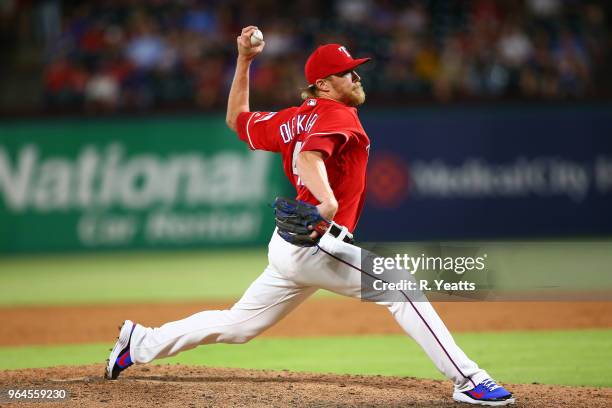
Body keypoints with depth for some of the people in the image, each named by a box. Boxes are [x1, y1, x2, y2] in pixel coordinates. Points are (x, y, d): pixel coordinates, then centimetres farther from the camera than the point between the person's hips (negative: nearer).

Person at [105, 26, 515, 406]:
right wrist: (328, 202, -48)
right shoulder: (337, 115, -9)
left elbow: (237, 119, 28)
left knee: (238, 324, 20)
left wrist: (243, 61, 30)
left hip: (289, 244, 10)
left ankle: (140, 342, 26)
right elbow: (309, 158, -29)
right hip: (315, 243, -10)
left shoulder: (295, 118, 17)